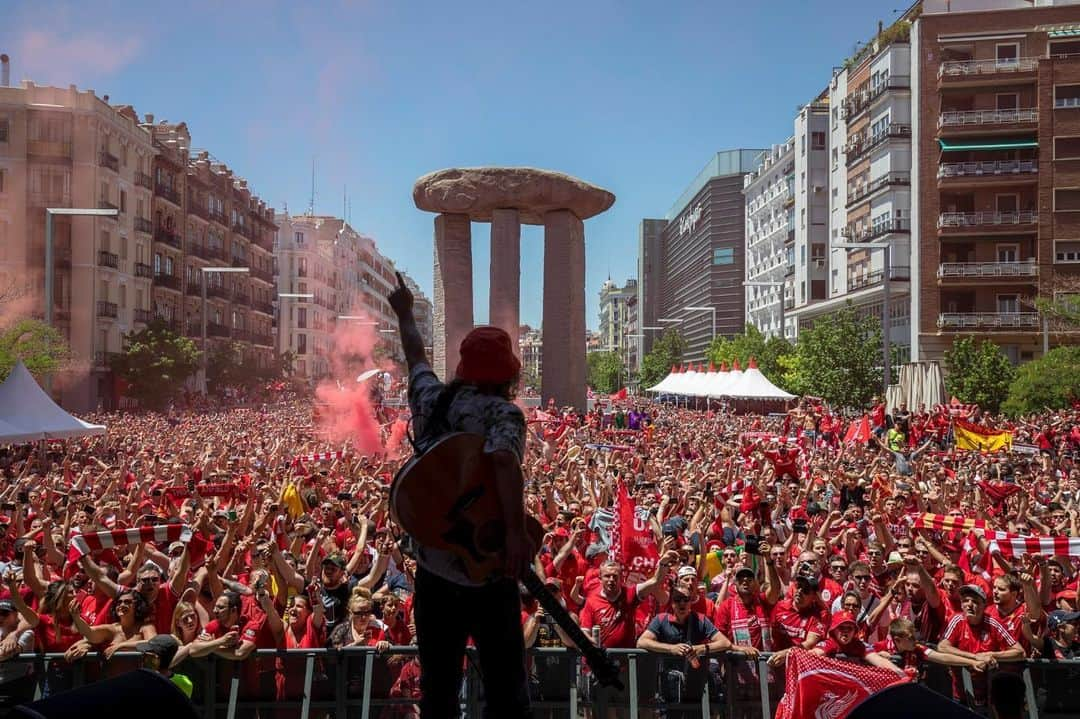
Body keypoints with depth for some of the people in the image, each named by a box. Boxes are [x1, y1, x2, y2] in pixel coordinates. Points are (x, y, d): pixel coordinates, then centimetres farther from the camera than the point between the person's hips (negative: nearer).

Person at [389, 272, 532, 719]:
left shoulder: (430, 397, 4)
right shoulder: (503, 412, -13)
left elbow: (415, 356, 24)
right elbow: (504, 460, -34)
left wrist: (405, 314, 41)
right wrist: (517, 532, -40)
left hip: (431, 566, 6)